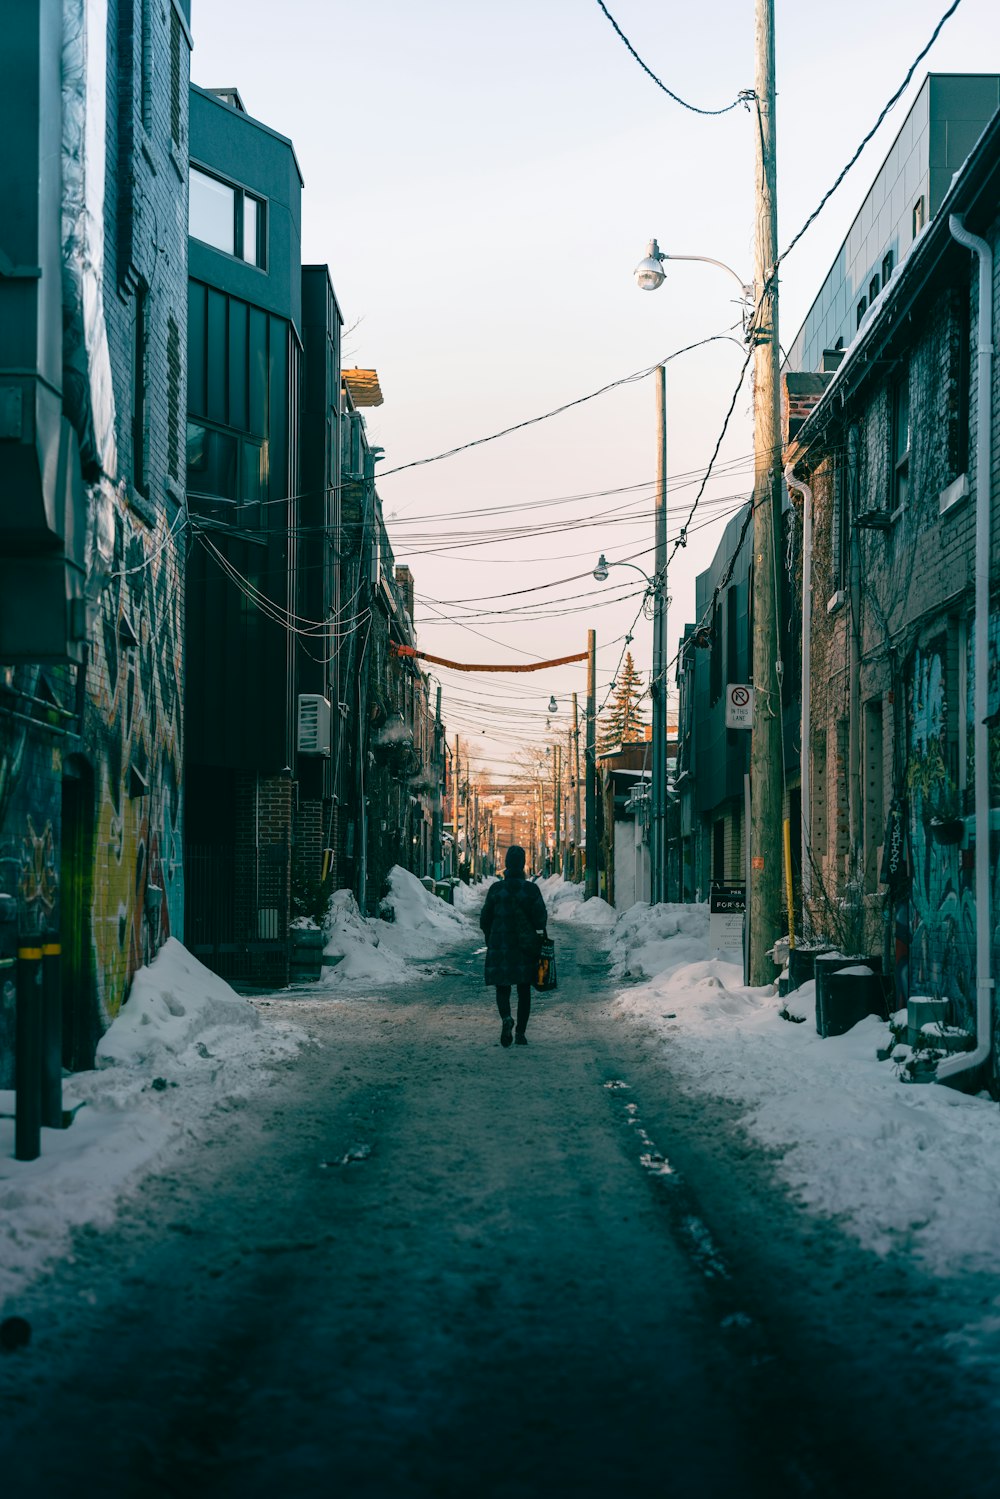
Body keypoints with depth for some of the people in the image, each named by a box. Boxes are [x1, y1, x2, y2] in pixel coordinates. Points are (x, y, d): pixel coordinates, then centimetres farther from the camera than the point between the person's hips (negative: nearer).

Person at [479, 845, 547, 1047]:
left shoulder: (496, 889, -3)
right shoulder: (532, 889, -5)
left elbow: (485, 920, 2)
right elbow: (540, 919, -7)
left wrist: (490, 942, 17)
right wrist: (537, 946, 2)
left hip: (500, 947, 0)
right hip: (526, 947, 0)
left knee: (502, 988, 7)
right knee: (524, 991, 11)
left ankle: (506, 1018, -22)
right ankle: (521, 1032, 9)